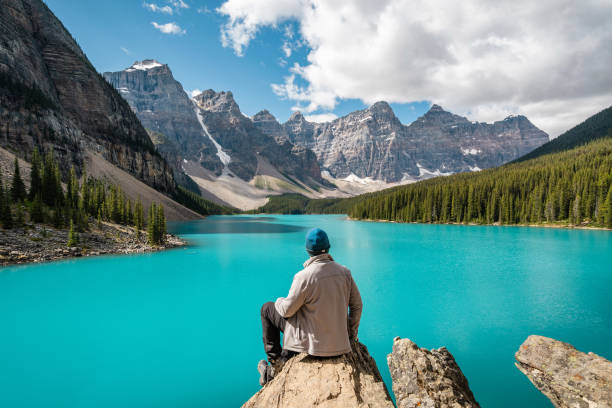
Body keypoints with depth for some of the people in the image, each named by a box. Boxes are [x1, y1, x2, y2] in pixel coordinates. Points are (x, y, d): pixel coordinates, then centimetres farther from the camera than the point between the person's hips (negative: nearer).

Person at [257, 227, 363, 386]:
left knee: (267, 308, 11)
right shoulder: (345, 272, -5)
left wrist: (279, 301, 11)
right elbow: (357, 305, 4)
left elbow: (287, 311, -13)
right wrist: (352, 333, 19)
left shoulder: (303, 277, -22)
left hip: (312, 342, -6)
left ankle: (275, 363, 17)